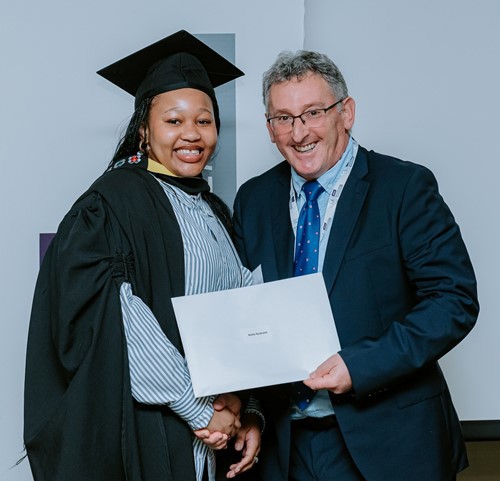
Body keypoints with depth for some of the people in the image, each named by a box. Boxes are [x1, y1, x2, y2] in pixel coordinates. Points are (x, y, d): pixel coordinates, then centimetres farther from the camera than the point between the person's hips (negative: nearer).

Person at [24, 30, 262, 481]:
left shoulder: (214, 212, 11)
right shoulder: (113, 203, -11)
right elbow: (123, 326, -19)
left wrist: (246, 411, -3)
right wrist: (200, 409, -18)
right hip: (146, 437, -6)